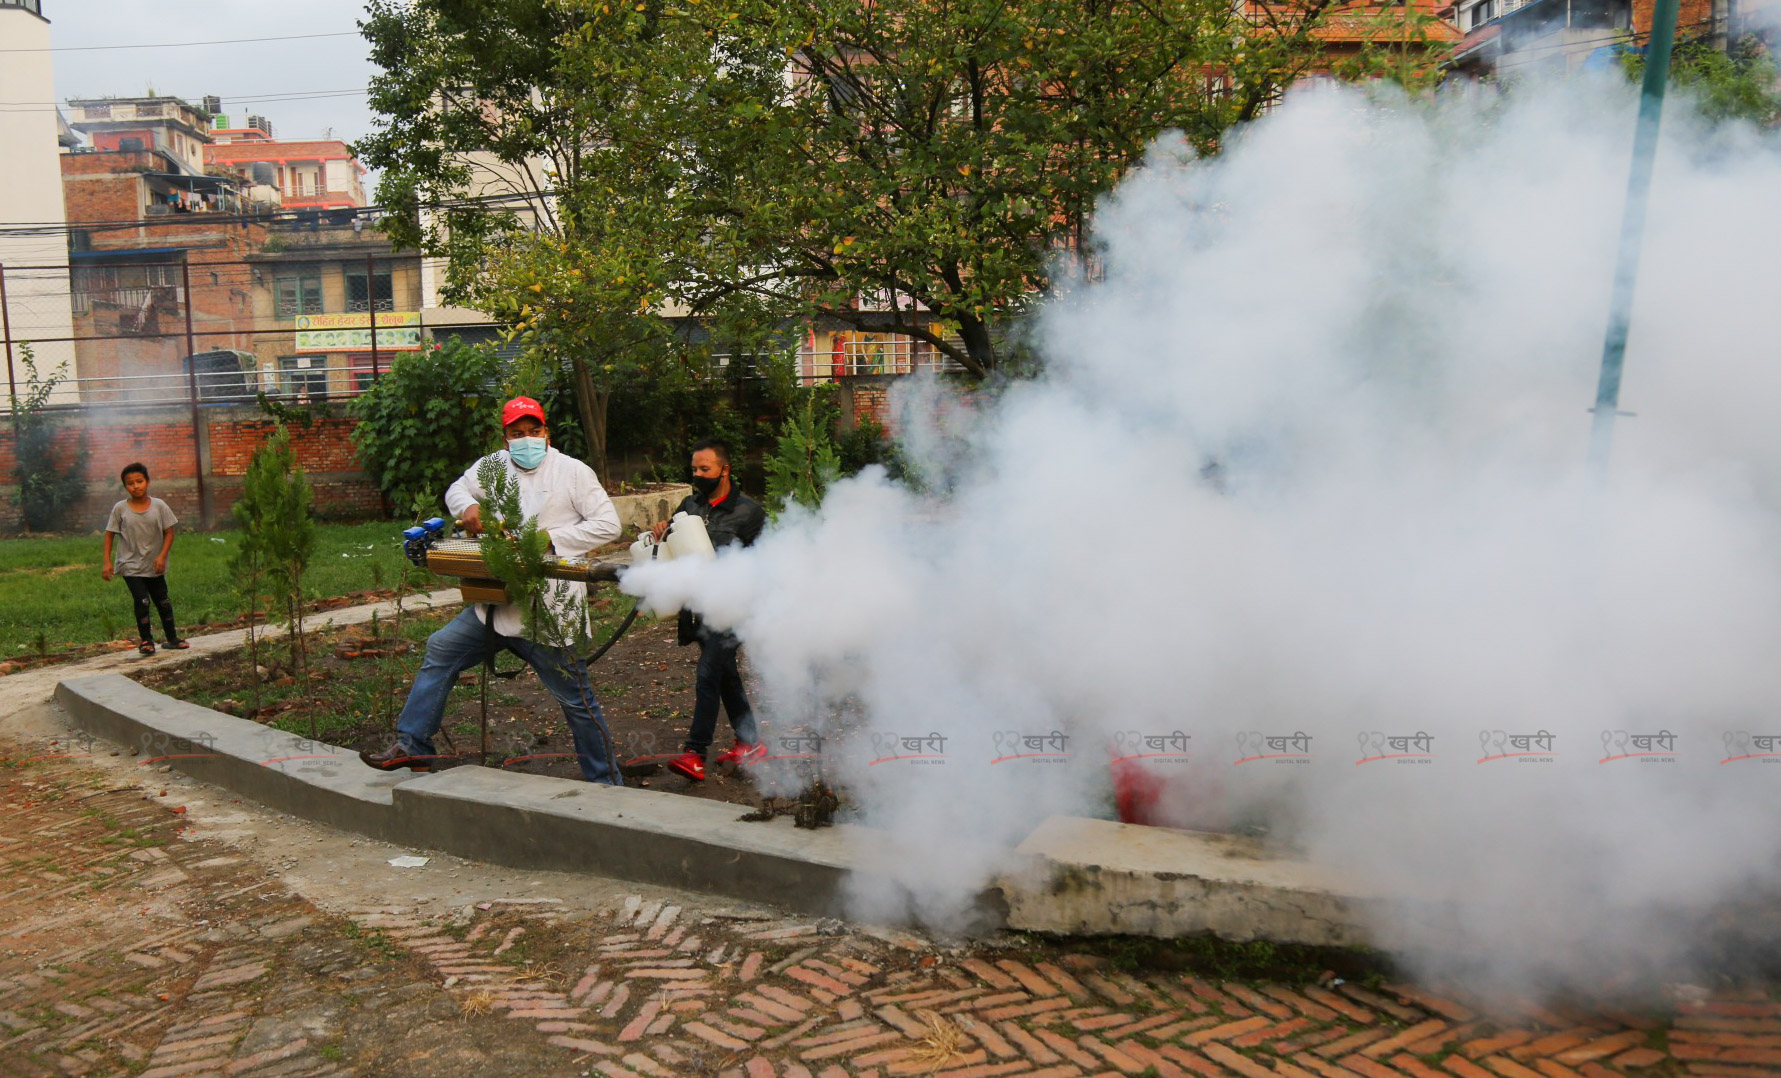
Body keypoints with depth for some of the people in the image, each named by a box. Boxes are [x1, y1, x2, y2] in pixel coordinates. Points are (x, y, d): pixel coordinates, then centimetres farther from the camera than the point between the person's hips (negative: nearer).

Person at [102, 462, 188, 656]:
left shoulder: (159, 506, -3)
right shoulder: (120, 509, -5)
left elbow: (169, 532, -1)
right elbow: (109, 534, 0)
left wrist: (162, 556, -11)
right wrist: (106, 561, -6)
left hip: (155, 566, 2)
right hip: (131, 565, -2)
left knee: (163, 602, 10)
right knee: (142, 601, -11)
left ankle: (172, 638, 25)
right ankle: (146, 640, 3)